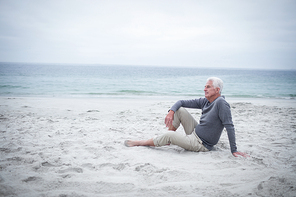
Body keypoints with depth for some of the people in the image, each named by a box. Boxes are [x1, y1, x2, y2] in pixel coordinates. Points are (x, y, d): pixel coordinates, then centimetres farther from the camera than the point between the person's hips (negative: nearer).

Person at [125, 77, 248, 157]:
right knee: (179, 110, 2)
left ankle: (141, 143, -3)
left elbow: (229, 127, -25)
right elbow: (182, 102, 7)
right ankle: (167, 141, 10)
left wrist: (234, 150, -27)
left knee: (170, 135, -25)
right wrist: (171, 112, -12)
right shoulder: (205, 101, 3)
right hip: (195, 132, 9)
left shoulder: (221, 103, -21)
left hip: (201, 145, -8)